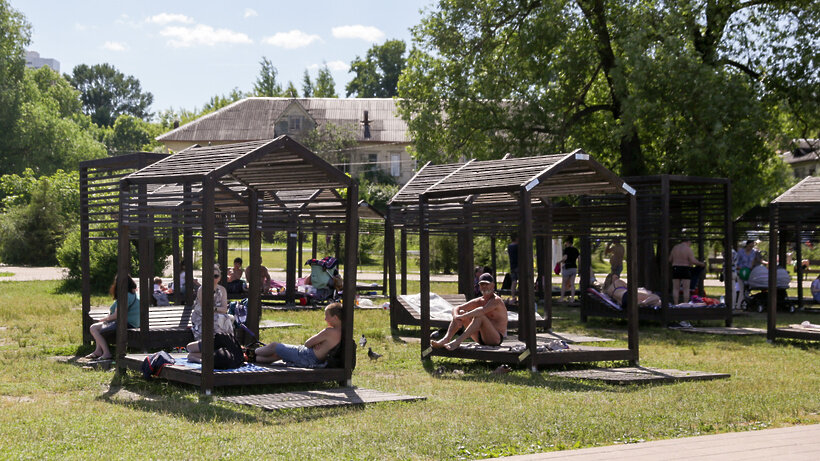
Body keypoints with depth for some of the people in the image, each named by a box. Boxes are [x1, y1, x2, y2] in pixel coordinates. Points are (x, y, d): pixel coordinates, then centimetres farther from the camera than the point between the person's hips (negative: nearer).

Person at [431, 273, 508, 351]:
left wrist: (462, 317, -34)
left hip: (496, 338, -7)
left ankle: (457, 341, -42)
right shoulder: (479, 301, 9)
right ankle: (446, 339, -22)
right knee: (461, 312, -3)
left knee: (479, 316, -33)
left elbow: (483, 310, -34)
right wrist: (456, 318, -21)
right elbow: (456, 308, 3)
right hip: (480, 338, 7)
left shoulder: (496, 300, -13)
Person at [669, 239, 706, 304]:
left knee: (675, 289, 6)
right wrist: (701, 264, 0)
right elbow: (693, 261, -15)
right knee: (686, 289, 0)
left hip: (675, 269, 4)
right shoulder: (688, 249, -9)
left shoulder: (675, 248, 5)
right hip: (685, 270, -4)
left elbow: (670, 260, 10)